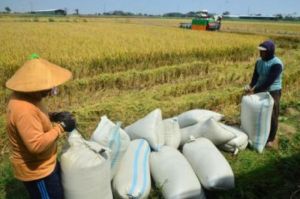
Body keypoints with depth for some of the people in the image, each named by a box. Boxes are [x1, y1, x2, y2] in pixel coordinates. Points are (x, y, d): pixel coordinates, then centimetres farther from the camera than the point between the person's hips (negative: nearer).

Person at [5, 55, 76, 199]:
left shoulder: (26, 96, -3)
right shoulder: (24, 109, -34)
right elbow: (36, 144, -36)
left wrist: (52, 117, -3)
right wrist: (61, 126, -27)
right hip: (35, 170, -9)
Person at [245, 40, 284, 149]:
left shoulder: (276, 64, -21)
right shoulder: (259, 62, 2)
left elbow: (269, 81, -25)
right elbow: (255, 77, 2)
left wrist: (254, 90, -26)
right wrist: (250, 86, -18)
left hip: (272, 93, -7)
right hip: (260, 91, 7)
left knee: (271, 116, 4)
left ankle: (271, 139, 20)